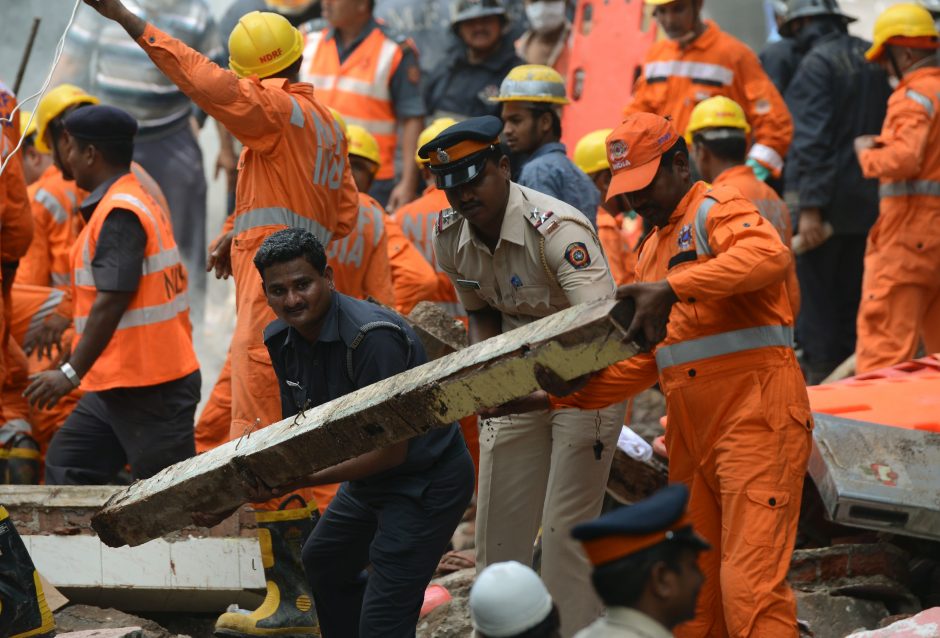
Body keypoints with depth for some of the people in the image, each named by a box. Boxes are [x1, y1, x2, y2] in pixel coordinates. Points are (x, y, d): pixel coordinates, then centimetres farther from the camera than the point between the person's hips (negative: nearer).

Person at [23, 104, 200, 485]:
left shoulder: (120, 214, -16)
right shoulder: (142, 204, 16)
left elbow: (112, 300, -24)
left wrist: (72, 371, -24)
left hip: (148, 390, -11)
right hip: (117, 385, 11)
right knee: (66, 465, 12)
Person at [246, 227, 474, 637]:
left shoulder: (372, 337, -30)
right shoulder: (281, 339, -3)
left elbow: (391, 449, -29)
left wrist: (302, 478, -31)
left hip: (426, 483, -10)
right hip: (370, 479, 10)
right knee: (323, 560, 32)